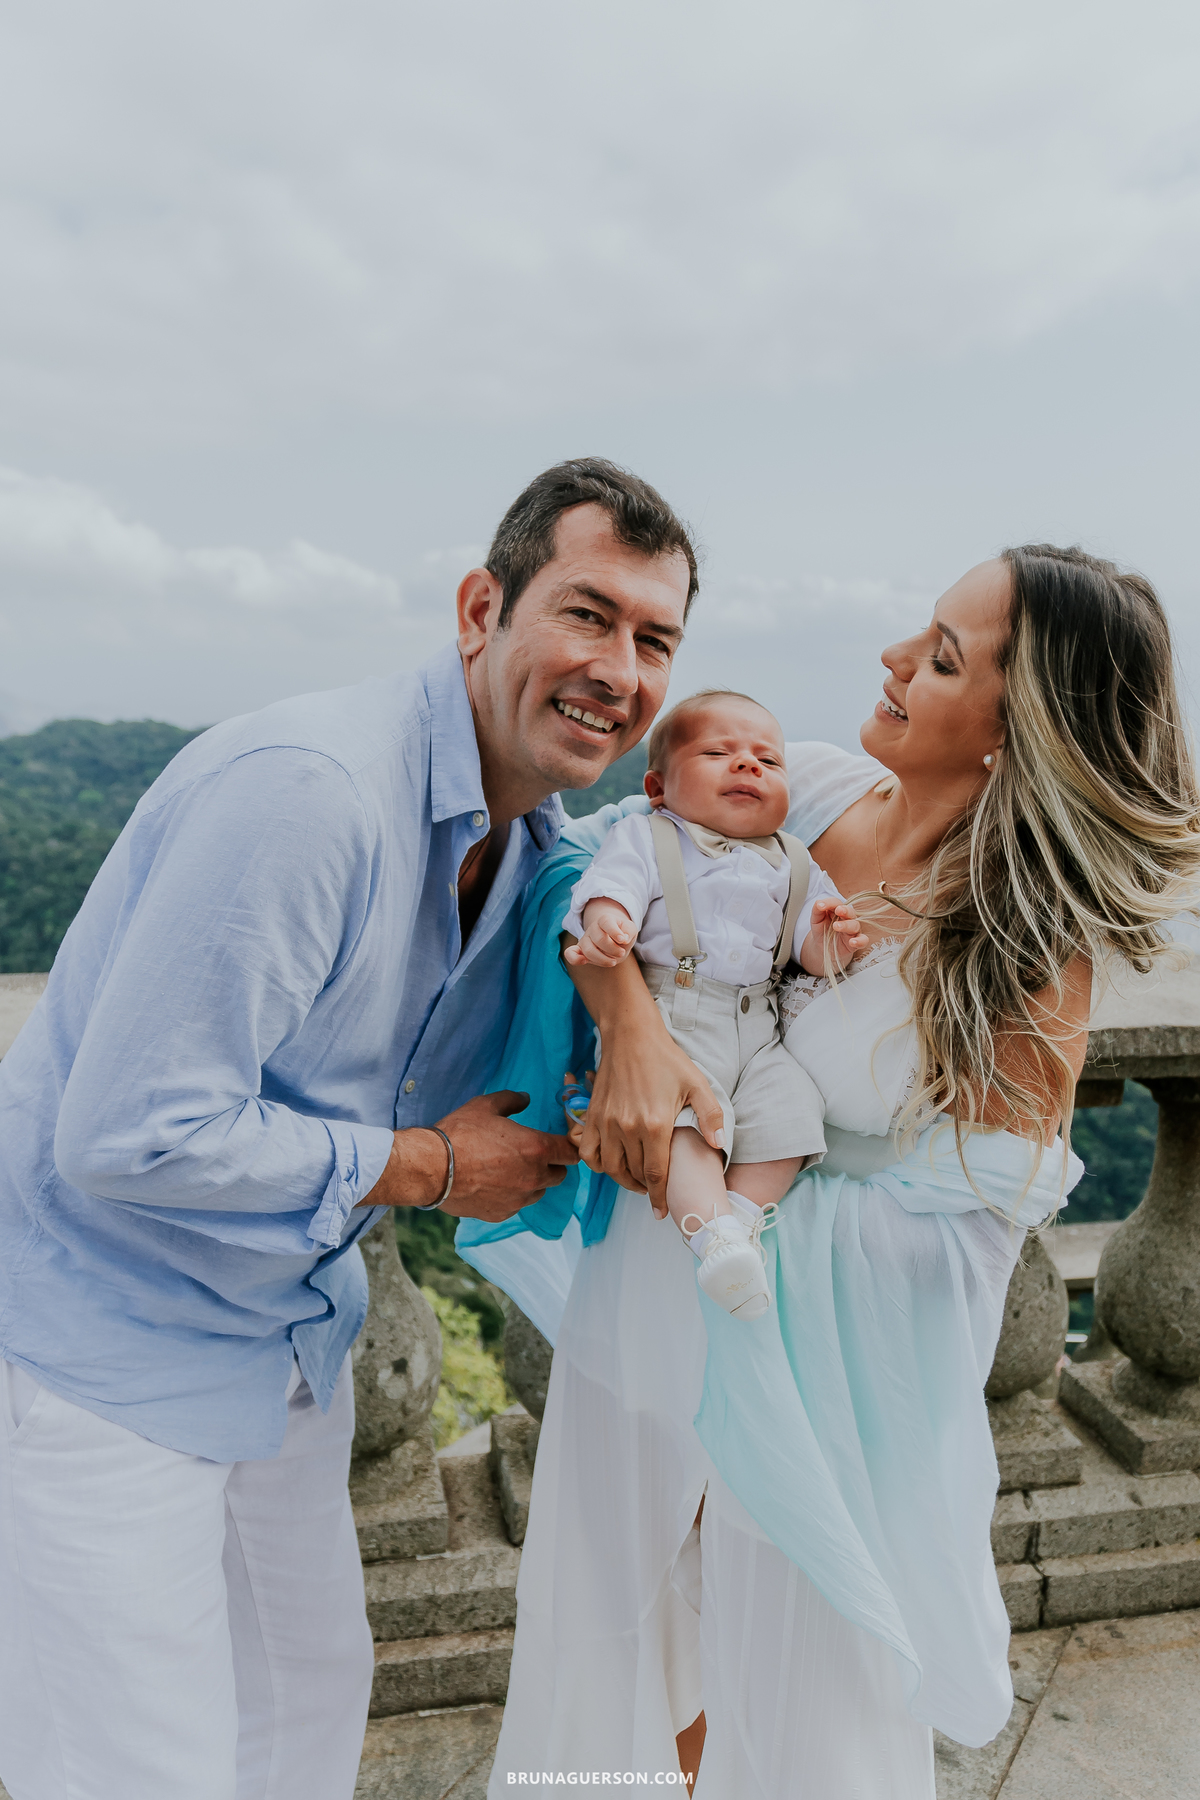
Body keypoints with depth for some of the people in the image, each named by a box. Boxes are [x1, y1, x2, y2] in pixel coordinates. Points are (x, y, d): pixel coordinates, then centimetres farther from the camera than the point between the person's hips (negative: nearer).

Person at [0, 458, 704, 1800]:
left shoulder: (536, 838, -1)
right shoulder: (301, 787, -30)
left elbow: (473, 1080, 8)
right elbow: (128, 1135, -30)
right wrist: (427, 1167, -19)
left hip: (285, 1335, 8)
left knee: (313, 1688, 23)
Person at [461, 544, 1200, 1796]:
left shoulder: (1035, 946, -19)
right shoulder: (809, 787, -9)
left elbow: (974, 1212, -15)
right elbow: (582, 862, -6)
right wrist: (630, 1023, -24)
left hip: (813, 1348, -4)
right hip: (647, 1299, 4)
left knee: (800, 1693, 19)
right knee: (616, 1644, 25)